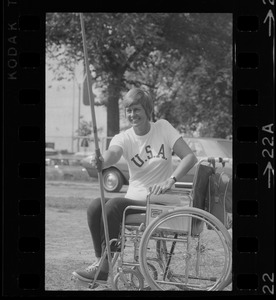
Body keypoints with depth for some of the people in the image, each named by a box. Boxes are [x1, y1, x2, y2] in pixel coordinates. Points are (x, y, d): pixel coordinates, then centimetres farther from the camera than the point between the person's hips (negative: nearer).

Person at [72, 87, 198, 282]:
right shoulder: (123, 138, 3)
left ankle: (104, 267, -22)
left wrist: (170, 181, -23)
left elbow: (190, 157, -8)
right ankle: (101, 259, -16)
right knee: (96, 206, -24)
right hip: (134, 199, 4)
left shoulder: (163, 128, 0)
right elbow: (113, 153, -21)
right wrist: (102, 162, -47)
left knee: (113, 205, -28)